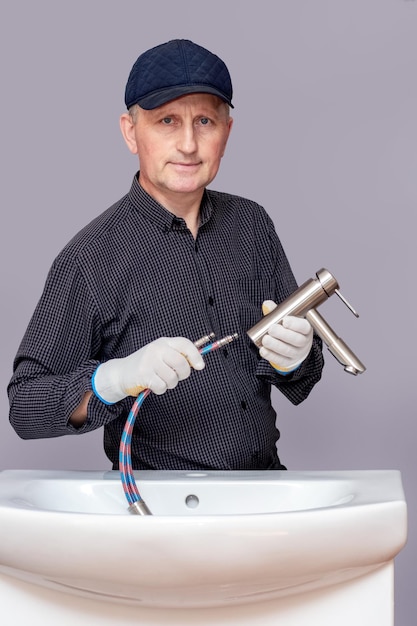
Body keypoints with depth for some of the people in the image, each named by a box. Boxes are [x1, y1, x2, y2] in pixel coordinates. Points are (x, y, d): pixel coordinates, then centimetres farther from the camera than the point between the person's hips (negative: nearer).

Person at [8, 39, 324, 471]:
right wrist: (115, 378, -26)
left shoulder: (252, 224, 8)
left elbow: (301, 386, 12)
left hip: (265, 481, 3)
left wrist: (294, 359, -12)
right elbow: (24, 406, -8)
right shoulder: (91, 259, -9)